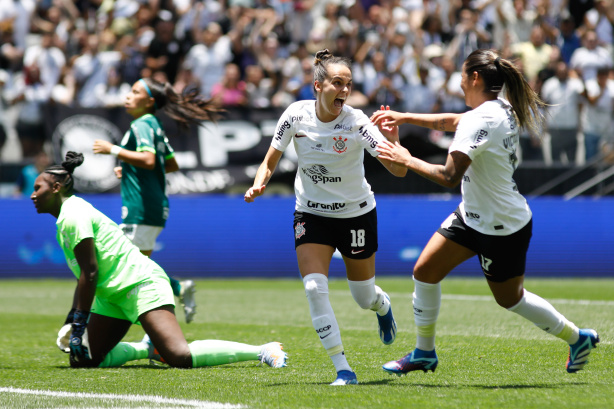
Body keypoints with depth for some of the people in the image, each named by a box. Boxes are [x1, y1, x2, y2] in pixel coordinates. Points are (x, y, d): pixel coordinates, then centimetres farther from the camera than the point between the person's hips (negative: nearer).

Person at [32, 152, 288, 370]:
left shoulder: (73, 214, -12)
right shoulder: (66, 218, 19)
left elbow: (90, 273, -18)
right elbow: (84, 274, 26)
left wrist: (79, 325, -16)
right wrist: (71, 320, 23)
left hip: (140, 283, -11)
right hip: (112, 295, 11)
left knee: (180, 357, -26)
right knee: (83, 360, 4)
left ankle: (262, 351, -20)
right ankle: (147, 348, 15)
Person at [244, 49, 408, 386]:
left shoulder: (356, 121, -20)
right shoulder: (297, 115, -14)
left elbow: (399, 170, -26)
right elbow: (270, 160, -1)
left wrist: (394, 142, -45)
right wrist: (258, 184, -20)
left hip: (357, 214, -1)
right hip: (312, 214, 1)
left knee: (364, 298, 9)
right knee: (314, 288, -18)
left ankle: (382, 305, 50)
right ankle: (343, 370, -10)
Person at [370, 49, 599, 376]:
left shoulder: (481, 120, -28)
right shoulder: (502, 109, 1)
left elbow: (449, 176, -33)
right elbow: (453, 121, 18)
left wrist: (407, 160, -22)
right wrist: (404, 117, 14)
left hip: (502, 228, -9)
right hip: (473, 215, 9)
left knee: (509, 298, 11)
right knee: (425, 271, 6)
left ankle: (578, 338, 30)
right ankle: (424, 353, 19)